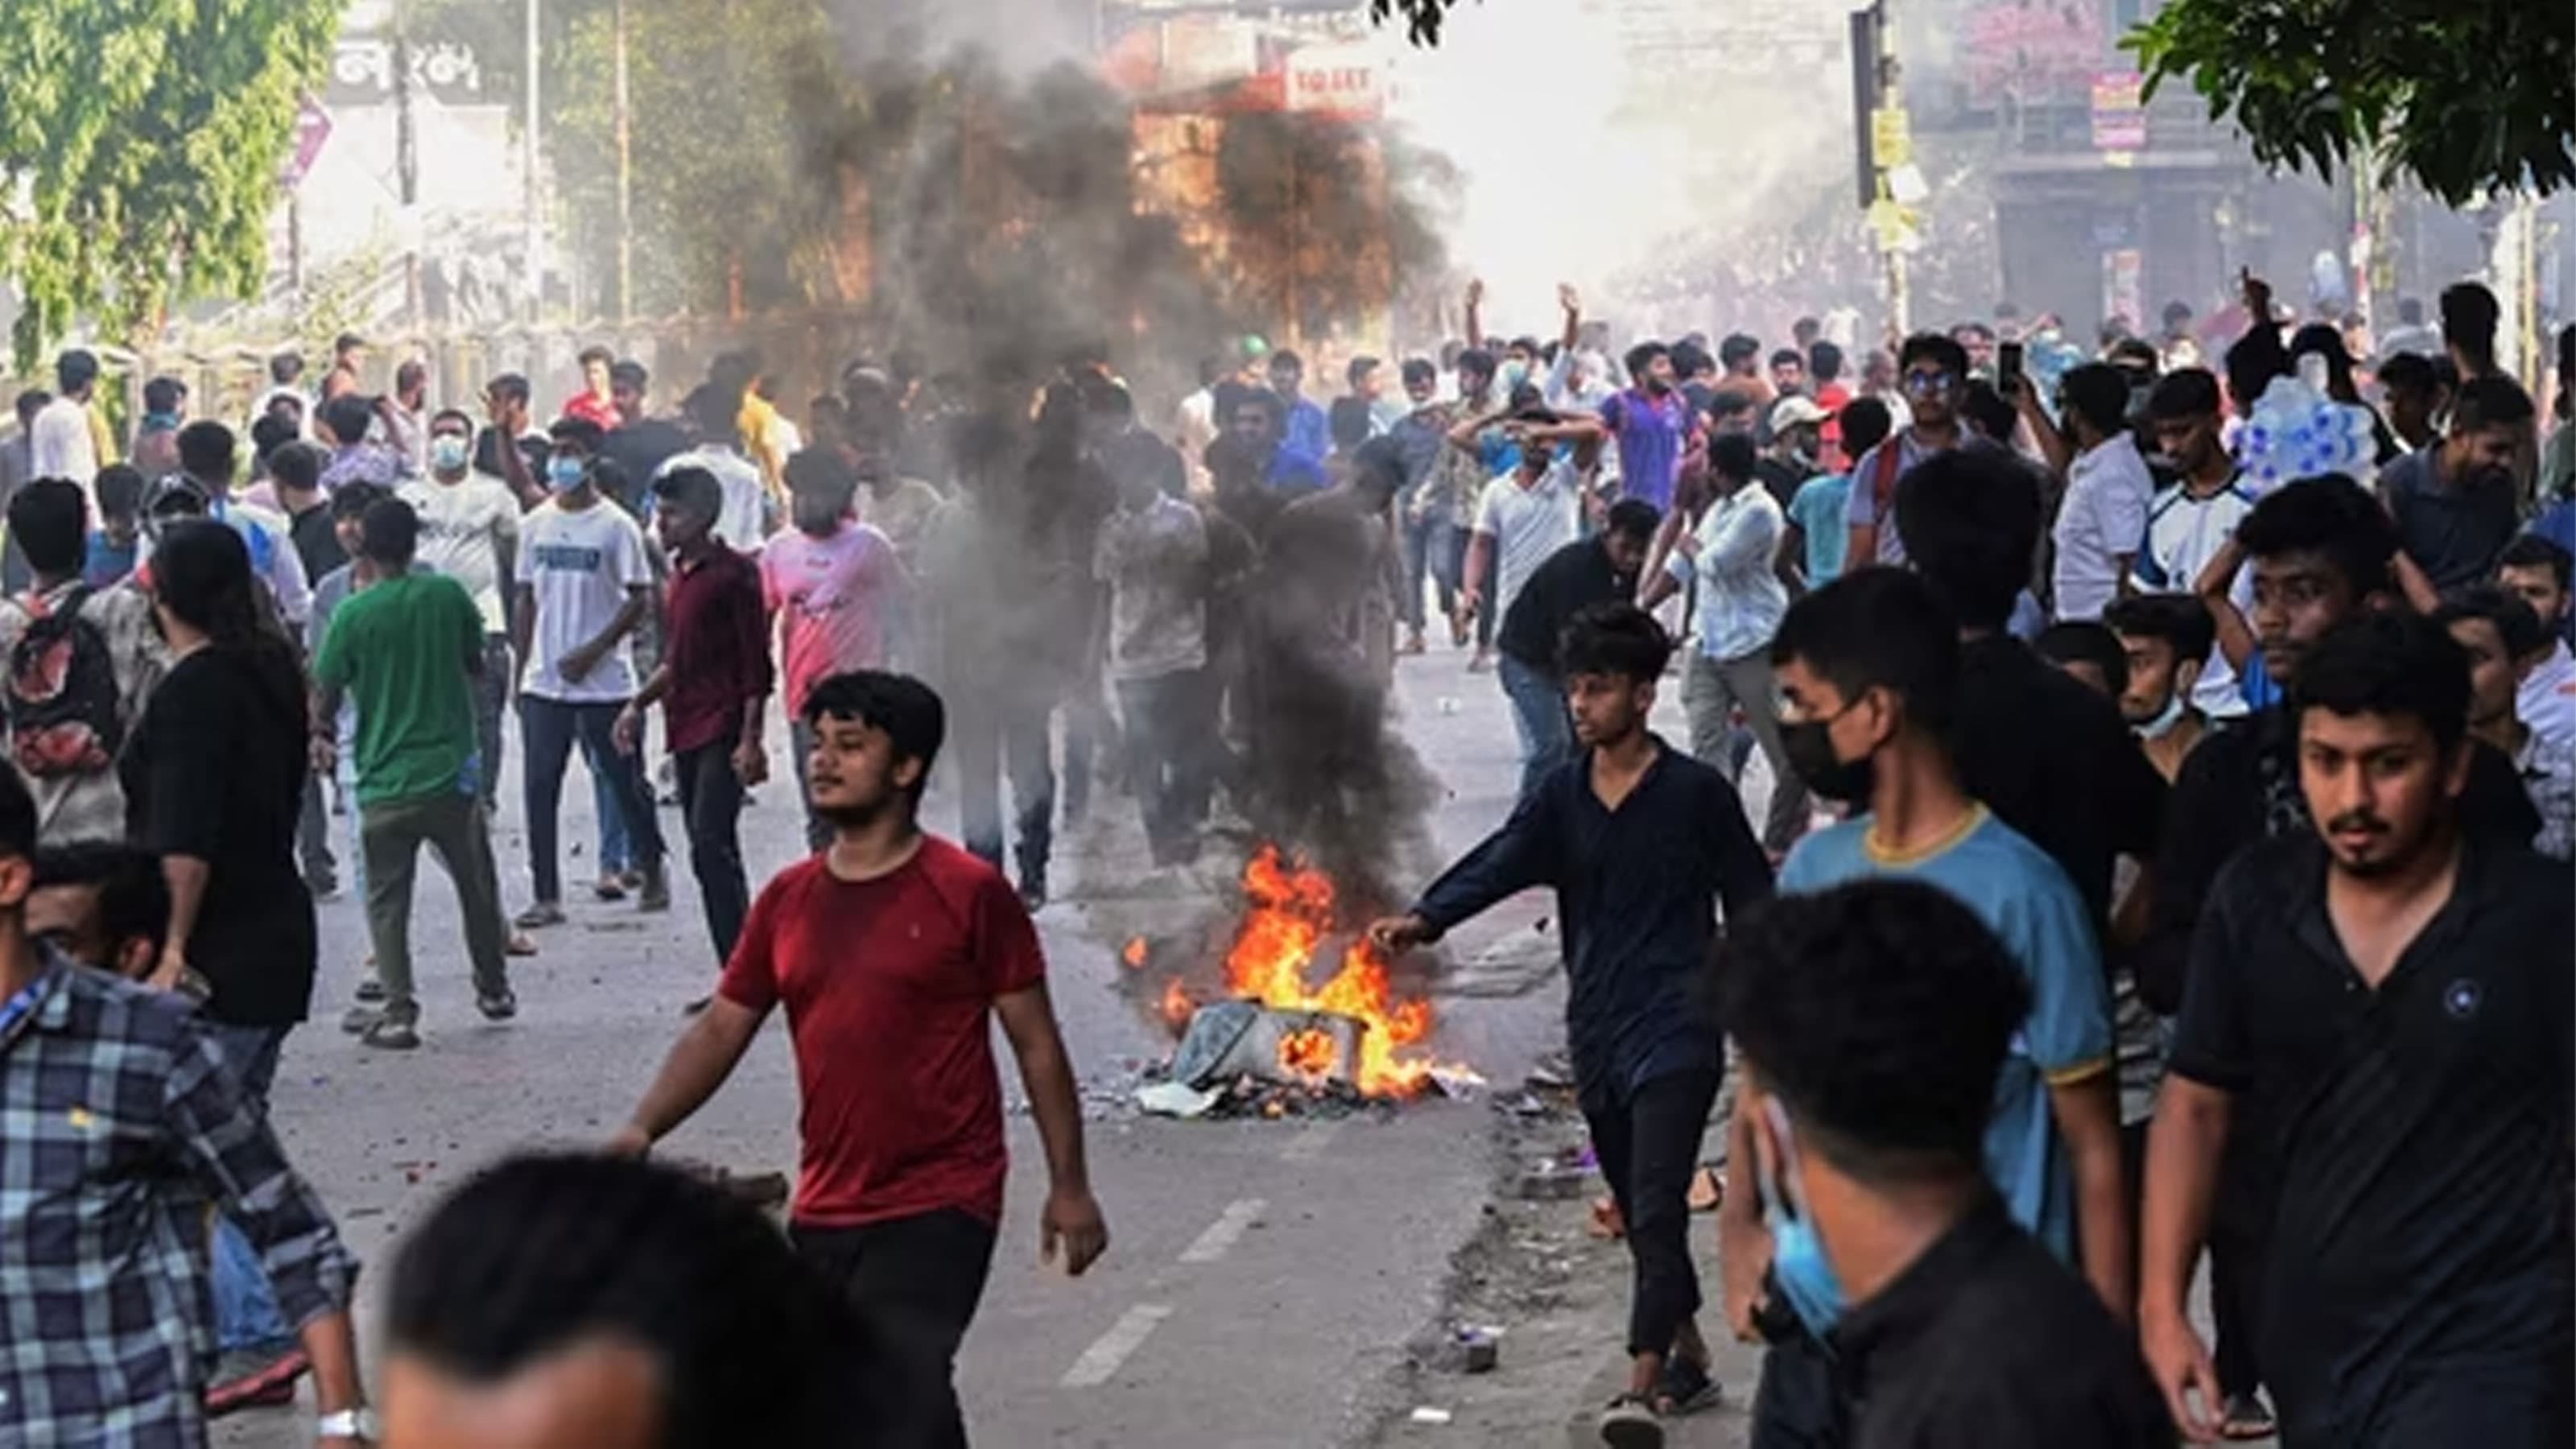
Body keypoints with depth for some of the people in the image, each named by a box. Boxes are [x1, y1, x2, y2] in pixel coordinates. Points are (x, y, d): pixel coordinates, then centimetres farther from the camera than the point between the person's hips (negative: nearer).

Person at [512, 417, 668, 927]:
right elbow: (526, 601, 13)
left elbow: (640, 599, -8)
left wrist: (592, 652, -15)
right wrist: (520, 668, 9)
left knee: (625, 781, 6)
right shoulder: (535, 525, 8)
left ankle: (653, 872, 25)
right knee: (540, 787, 0)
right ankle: (546, 895, 4)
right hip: (544, 681, 4)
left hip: (603, 681, -4)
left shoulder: (615, 526, -7)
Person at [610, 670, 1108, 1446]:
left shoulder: (969, 893, -6)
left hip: (938, 1207, -6)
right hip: (825, 1209, 6)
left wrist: (1069, 1187, -4)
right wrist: (642, 1130, -8)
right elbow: (720, 1032, 8)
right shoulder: (787, 900, 8)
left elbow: (1035, 1043, -3)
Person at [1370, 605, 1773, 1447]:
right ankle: (1689, 1357, 32)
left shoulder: (1695, 793, -5)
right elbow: (1497, 864, -9)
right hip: (1597, 1031, 6)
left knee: (1655, 1210, -15)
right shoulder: (1562, 798, 6)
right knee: (1638, 1212, 16)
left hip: (1675, 1031, -6)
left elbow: (1751, 903, 0)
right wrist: (1424, 919, -27)